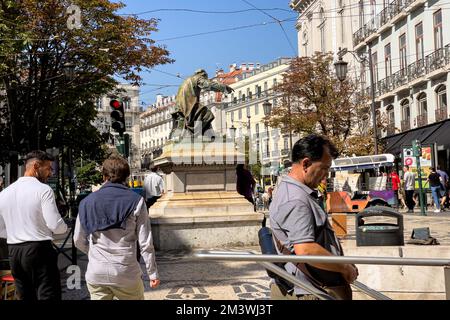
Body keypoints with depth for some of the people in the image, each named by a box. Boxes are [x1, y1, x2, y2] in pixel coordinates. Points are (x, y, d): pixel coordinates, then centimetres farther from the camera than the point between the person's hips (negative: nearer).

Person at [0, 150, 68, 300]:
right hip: (39, 250, -6)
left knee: (25, 297, 15)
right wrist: (64, 228, 6)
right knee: (48, 295, -4)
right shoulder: (43, 190, -9)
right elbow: (55, 225, -15)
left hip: (13, 253, 6)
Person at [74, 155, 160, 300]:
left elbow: (78, 240, 8)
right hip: (126, 273, -2)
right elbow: (145, 243, -7)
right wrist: (153, 273, 3)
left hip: (96, 274, 2)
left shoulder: (88, 201, 2)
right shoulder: (136, 201, -6)